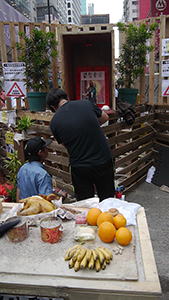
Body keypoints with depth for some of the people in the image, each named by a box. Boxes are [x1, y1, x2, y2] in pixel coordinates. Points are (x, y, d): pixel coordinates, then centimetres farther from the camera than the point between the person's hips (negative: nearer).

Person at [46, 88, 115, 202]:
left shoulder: (54, 122, -7)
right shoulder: (86, 104, -5)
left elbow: (64, 144, 6)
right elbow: (105, 118, 13)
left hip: (80, 167, -1)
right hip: (104, 161, 1)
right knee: (107, 200, 21)